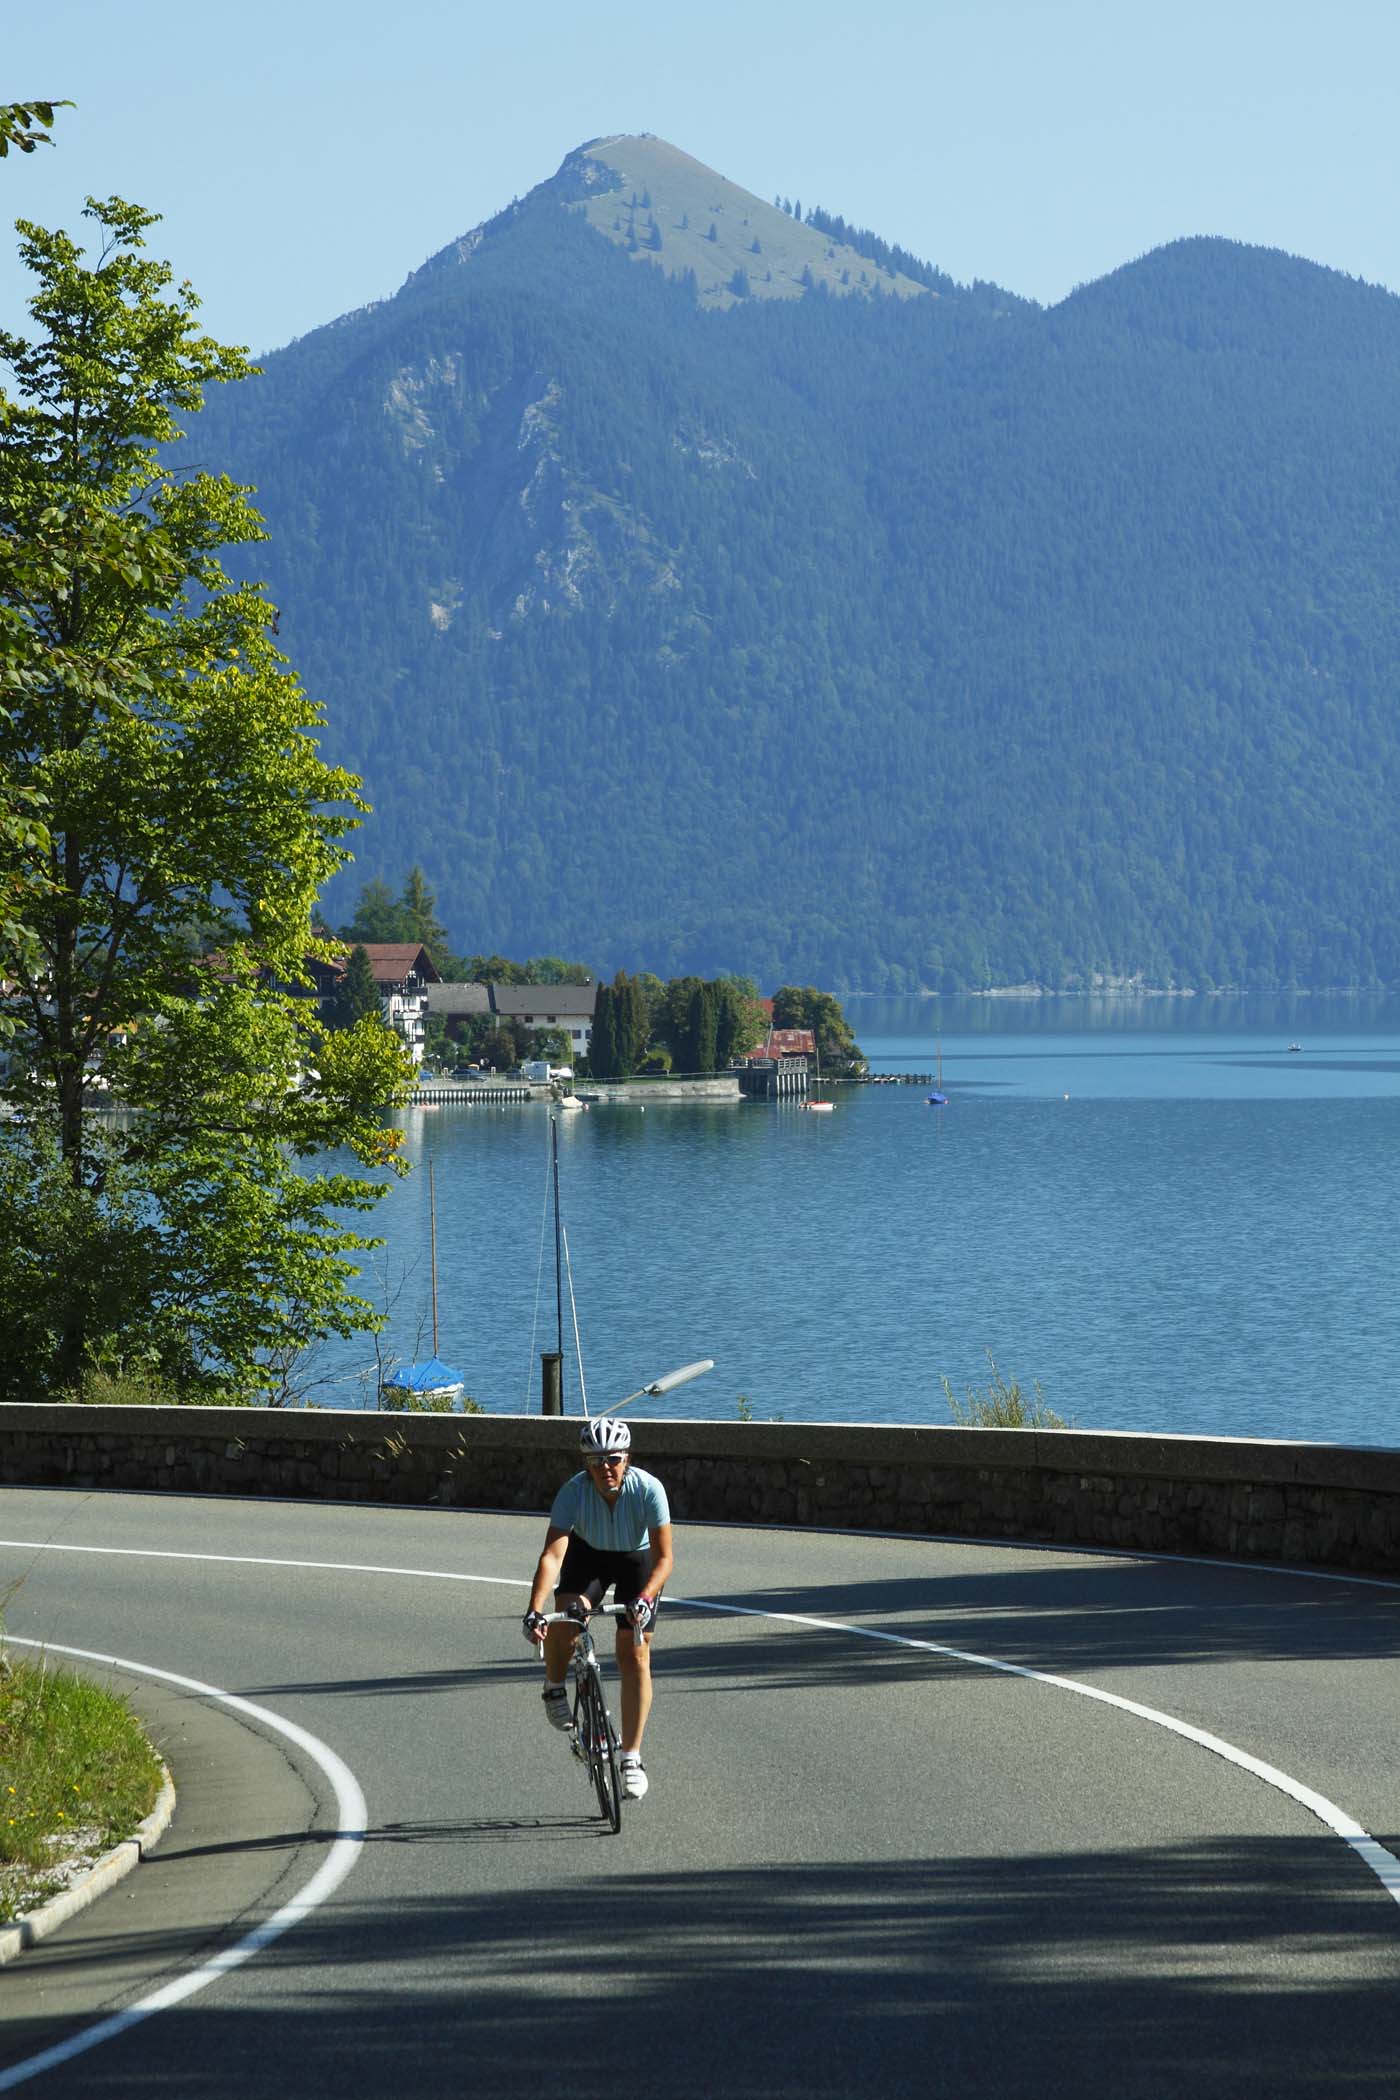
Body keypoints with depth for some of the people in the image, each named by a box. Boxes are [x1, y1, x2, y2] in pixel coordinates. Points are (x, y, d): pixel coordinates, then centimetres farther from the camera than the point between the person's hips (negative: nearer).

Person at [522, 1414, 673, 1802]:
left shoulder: (648, 1489, -33)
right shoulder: (574, 1492, -31)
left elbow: (664, 1557, -30)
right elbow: (552, 1554, -37)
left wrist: (645, 1598, -48)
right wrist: (534, 1610, -50)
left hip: (638, 1559, -1)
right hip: (588, 1554, 1)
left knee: (634, 1655, -10)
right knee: (564, 1621, -27)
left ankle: (632, 1757, -2)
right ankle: (554, 1688, 4)